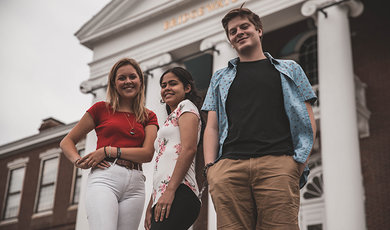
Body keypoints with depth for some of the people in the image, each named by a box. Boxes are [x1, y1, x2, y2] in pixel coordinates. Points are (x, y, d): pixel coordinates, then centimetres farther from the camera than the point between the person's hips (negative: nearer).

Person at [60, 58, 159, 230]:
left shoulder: (149, 117, 17)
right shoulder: (101, 109, 13)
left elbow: (148, 154, 2)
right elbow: (67, 141, 16)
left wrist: (108, 151, -6)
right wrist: (78, 162, -4)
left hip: (135, 183, 3)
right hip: (104, 178, -3)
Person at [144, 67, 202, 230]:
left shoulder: (186, 106, 6)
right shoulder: (170, 121, 32)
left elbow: (189, 149, -11)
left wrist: (170, 191, -20)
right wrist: (150, 206, 19)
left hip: (178, 194, -9)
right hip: (161, 197, 9)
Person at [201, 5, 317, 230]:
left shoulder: (289, 69, 22)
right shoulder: (220, 77, 27)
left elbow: (308, 120, 14)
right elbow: (212, 127, 19)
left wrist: (300, 162, -2)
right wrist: (210, 166, 2)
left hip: (277, 163, -1)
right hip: (228, 167, 2)